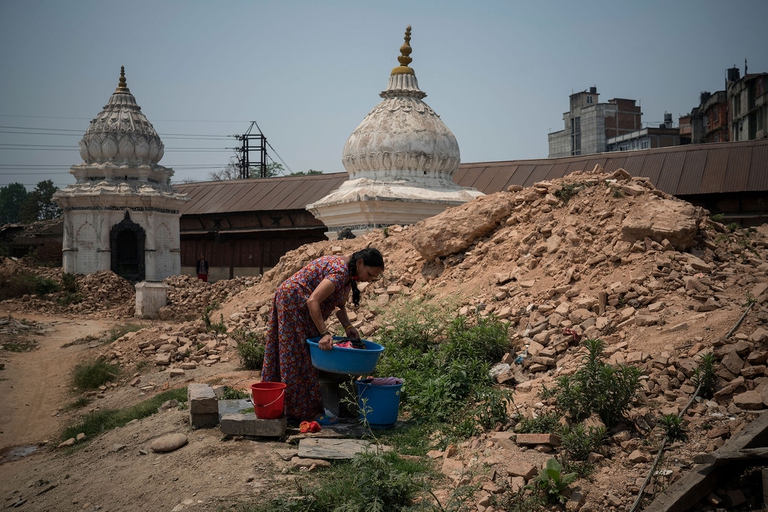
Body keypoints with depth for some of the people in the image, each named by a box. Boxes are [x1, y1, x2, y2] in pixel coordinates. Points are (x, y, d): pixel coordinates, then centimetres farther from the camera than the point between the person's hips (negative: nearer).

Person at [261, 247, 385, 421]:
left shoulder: (348, 271, 4)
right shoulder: (340, 271, -27)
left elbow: (338, 304, 9)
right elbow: (312, 301, -34)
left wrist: (348, 327, -6)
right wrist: (325, 334, -37)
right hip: (292, 301, -10)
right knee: (299, 356, -6)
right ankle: (305, 412, 0)